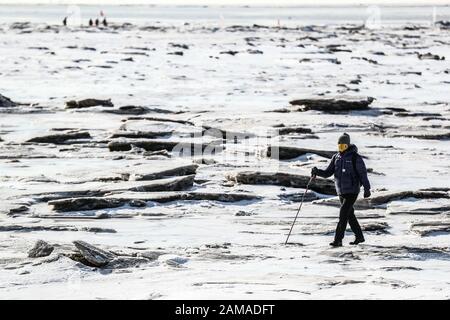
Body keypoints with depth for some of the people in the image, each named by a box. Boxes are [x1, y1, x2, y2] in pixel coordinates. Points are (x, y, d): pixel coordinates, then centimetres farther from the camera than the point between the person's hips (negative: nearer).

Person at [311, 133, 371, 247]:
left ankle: (338, 240, -15)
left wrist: (367, 188, -13)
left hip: (352, 191, -7)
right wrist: (317, 172, -11)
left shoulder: (355, 157, -10)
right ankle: (359, 237, 27)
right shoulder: (336, 157, 8)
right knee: (350, 214, 14)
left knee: (343, 214, -14)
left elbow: (363, 173, -8)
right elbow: (328, 173, 8)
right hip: (341, 191, 7)